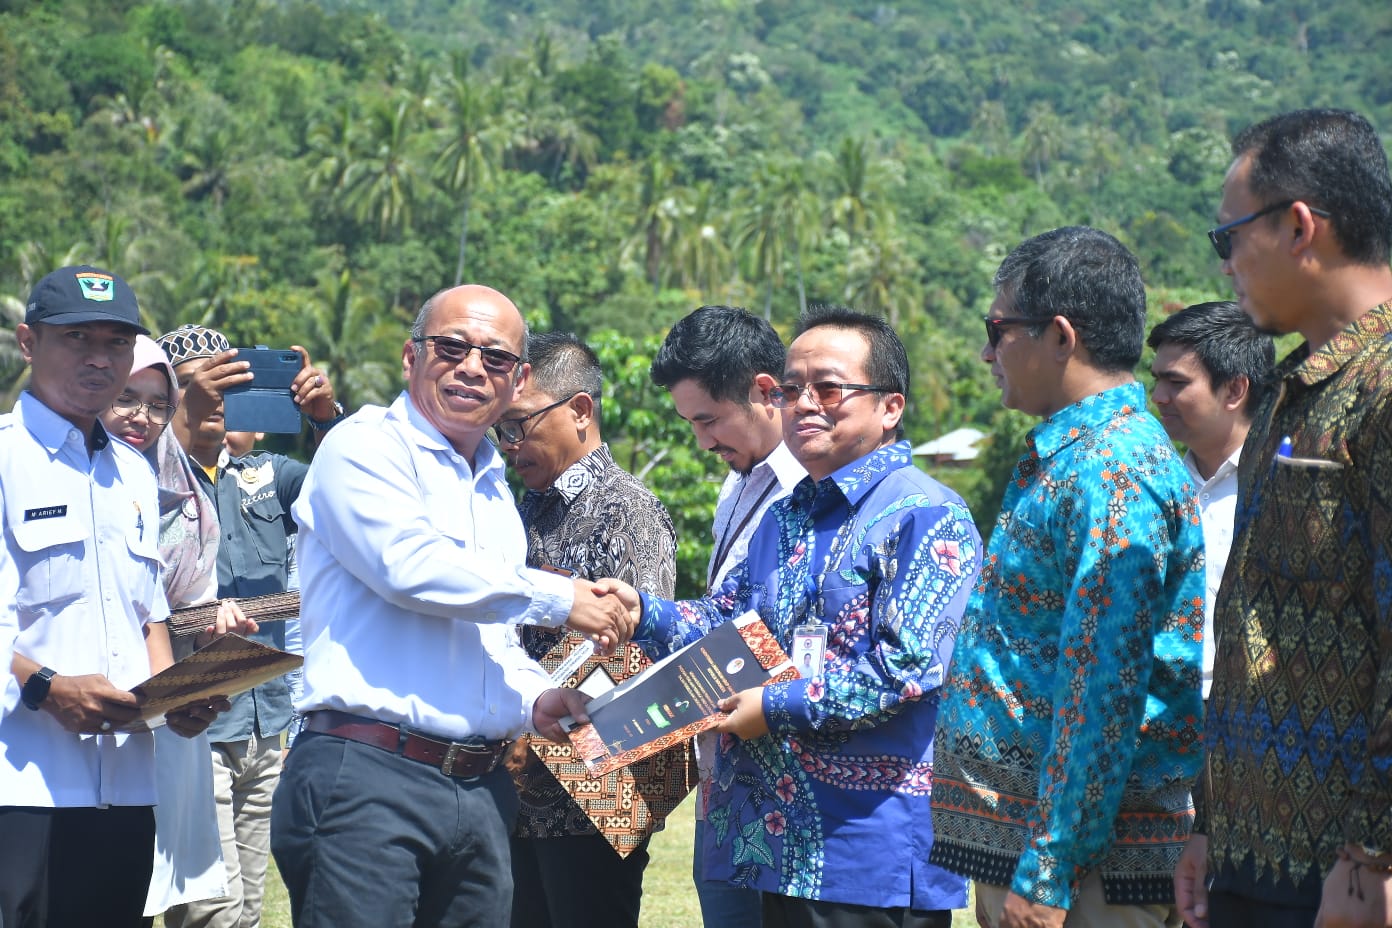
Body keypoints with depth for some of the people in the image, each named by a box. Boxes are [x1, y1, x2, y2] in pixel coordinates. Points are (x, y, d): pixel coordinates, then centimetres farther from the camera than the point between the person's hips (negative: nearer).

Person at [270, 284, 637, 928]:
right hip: (366, 777, -7)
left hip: (480, 795, 7)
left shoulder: (497, 494, 23)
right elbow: (408, 564, -17)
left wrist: (533, 700, 8)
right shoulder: (366, 446, -1)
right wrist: (558, 599, -9)